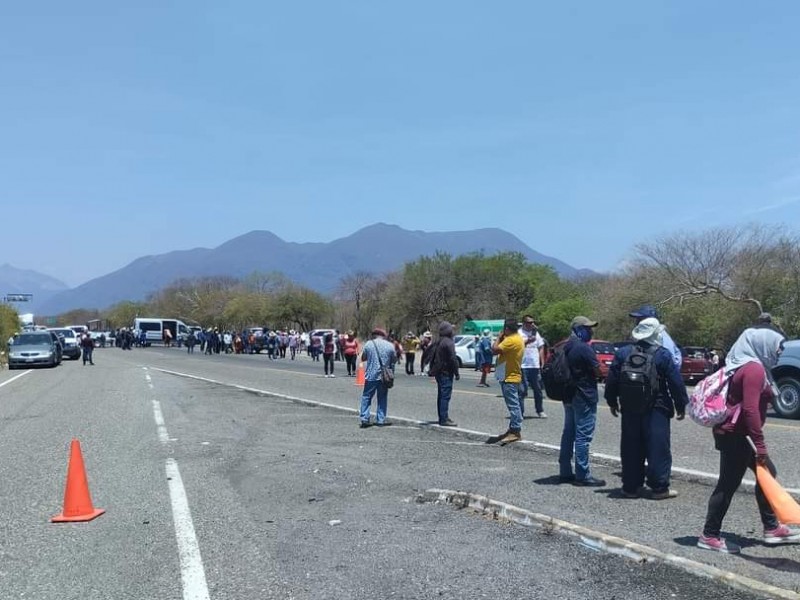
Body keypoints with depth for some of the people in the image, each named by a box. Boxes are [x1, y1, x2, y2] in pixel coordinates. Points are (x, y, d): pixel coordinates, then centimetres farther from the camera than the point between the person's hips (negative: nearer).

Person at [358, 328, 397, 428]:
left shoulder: (369, 344, -4)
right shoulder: (390, 345, -2)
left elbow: (363, 358, 5)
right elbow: (394, 359, 6)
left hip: (371, 375, -1)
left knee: (366, 397, 8)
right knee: (382, 398, 10)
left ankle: (364, 419, 1)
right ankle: (380, 420, 10)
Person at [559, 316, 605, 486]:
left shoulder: (566, 347, 10)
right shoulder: (584, 348, -17)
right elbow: (598, 371, -14)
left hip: (569, 396, 9)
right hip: (584, 397, -9)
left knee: (569, 433, 14)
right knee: (583, 436, -4)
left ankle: (565, 471, 20)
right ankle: (583, 475, -1)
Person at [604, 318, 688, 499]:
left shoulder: (623, 353, 3)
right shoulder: (662, 355, -8)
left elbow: (611, 380, 7)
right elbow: (676, 383, -6)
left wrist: (612, 402, 18)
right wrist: (681, 406, 4)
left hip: (629, 410, 4)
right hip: (656, 410, -4)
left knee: (631, 449, 9)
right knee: (658, 448, 3)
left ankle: (631, 486, 14)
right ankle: (659, 487, 4)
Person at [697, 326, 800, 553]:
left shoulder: (744, 365, 13)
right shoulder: (754, 368, -17)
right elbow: (750, 410, -25)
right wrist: (760, 445, -22)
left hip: (732, 433, 10)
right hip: (735, 434, -10)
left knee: (767, 473, 18)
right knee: (728, 484, -2)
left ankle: (771, 528, 27)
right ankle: (709, 536, 7)